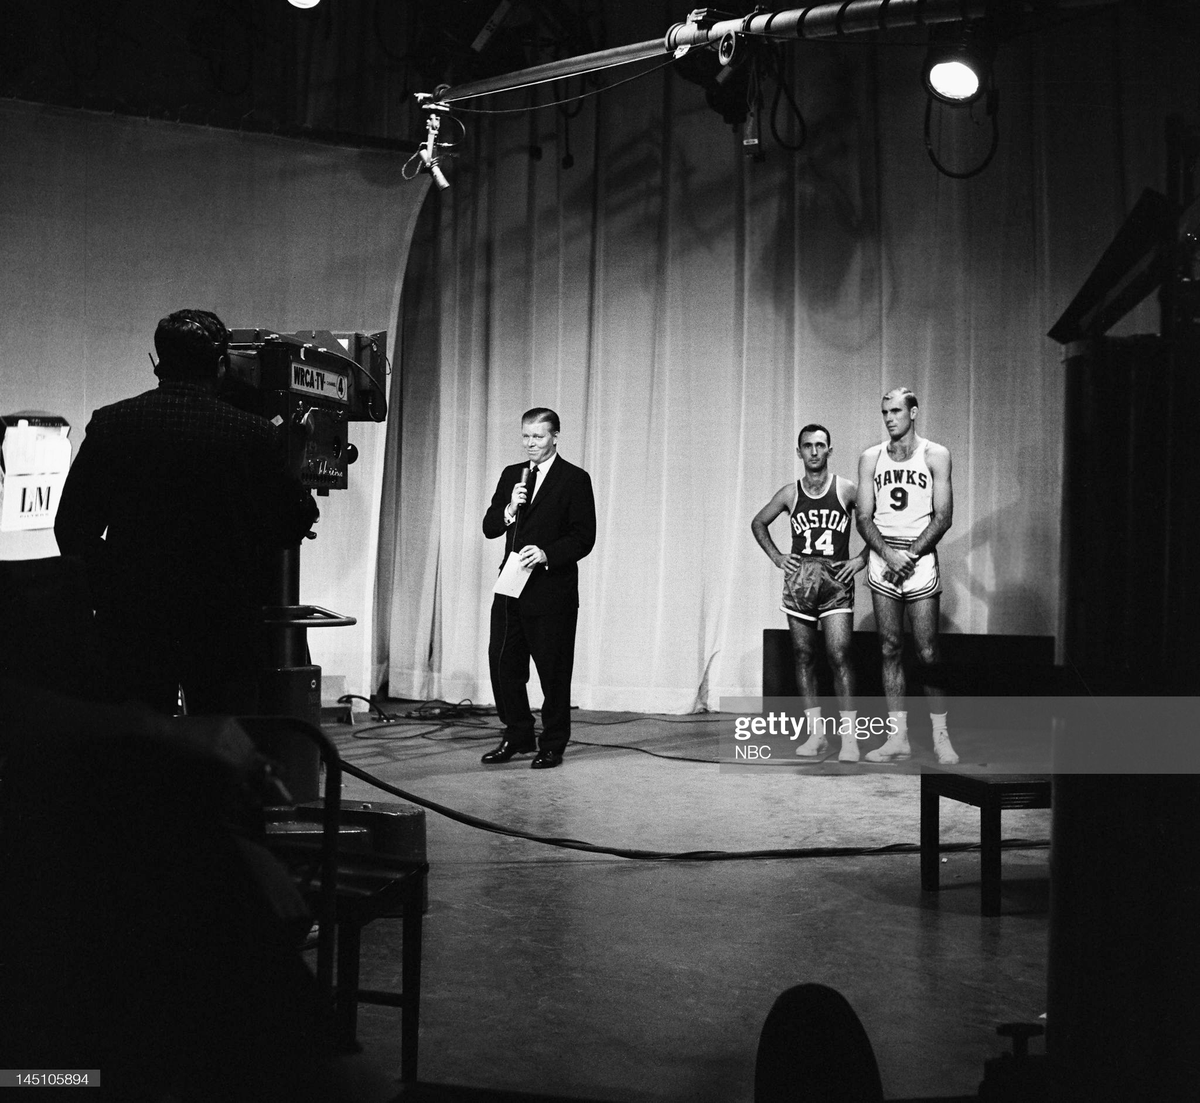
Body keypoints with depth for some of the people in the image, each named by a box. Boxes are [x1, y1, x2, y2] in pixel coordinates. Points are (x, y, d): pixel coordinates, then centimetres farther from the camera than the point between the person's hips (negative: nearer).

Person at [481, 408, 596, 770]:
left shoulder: (575, 480, -3)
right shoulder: (511, 475, 15)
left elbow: (584, 537, -8)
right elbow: (489, 528, 11)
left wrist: (546, 554, -21)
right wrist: (509, 510, -9)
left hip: (552, 590, -5)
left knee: (553, 669, 2)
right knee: (503, 663, 7)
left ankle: (552, 745, 14)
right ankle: (517, 736, 23)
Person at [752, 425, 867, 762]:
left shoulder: (846, 490, -2)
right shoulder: (790, 493, 6)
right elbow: (758, 523, 20)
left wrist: (862, 558, -3)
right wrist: (776, 556, 8)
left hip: (836, 582, -3)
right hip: (798, 582, 3)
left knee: (839, 656, -12)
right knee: (803, 656, 4)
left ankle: (849, 736, -10)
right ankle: (815, 733, 10)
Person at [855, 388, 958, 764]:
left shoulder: (935, 456, 2)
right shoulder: (871, 458, 9)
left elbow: (943, 517, -2)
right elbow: (864, 517, 5)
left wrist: (910, 556, -12)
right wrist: (889, 555, -11)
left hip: (920, 559, -3)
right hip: (882, 559, 3)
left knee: (928, 653, -5)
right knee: (890, 650, 2)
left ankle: (940, 736, 5)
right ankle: (898, 737, 6)